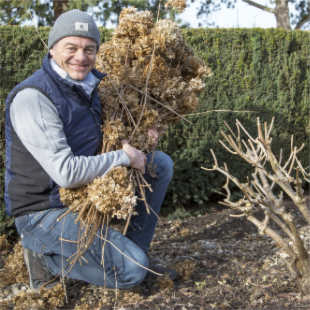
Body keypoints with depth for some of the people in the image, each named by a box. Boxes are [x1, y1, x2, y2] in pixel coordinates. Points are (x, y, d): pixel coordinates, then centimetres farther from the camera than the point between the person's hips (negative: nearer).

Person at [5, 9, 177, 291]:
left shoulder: (88, 84, 3)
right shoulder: (32, 97, -24)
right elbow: (67, 173, -30)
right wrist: (124, 156, -19)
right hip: (45, 212, -8)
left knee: (161, 163, 6)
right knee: (131, 271, -18)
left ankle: (134, 251, 10)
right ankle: (46, 257, 2)